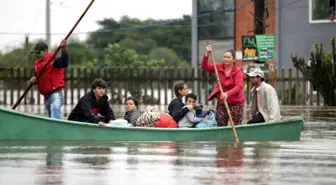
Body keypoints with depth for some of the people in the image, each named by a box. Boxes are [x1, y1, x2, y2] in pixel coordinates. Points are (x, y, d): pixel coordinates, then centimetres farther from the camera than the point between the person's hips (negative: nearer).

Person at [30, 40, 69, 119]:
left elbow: (64, 64, -29)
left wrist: (63, 50, -45)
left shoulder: (53, 59, -9)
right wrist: (34, 80, -1)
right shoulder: (37, 63, 15)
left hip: (56, 94, -9)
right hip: (46, 96, 9)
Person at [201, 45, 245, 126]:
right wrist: (207, 54, -19)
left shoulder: (238, 71, -14)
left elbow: (238, 87, -27)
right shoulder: (219, 67, 1)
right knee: (220, 125, 5)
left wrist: (227, 94, -44)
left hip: (236, 102, -4)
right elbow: (205, 67, -5)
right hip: (221, 102, 5)